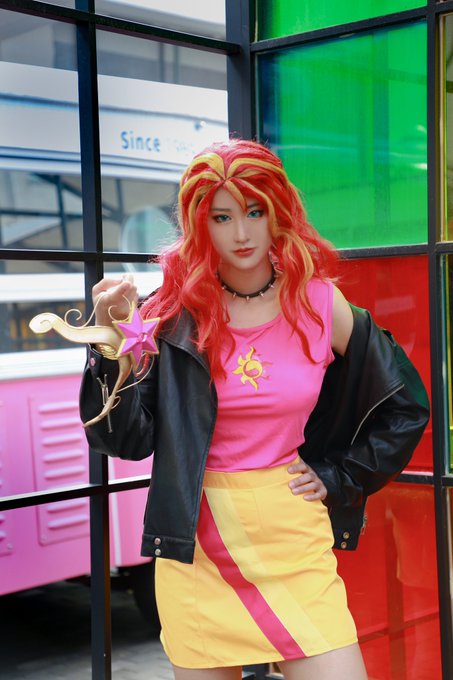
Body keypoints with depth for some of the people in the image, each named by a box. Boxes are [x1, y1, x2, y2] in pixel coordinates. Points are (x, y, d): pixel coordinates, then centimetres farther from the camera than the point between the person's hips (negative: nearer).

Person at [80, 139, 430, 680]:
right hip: (196, 544, 0)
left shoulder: (320, 304, -1)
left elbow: (406, 407, 11)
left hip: (294, 538, 0)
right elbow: (127, 440, -7)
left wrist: (337, 478, 5)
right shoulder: (175, 314, -4)